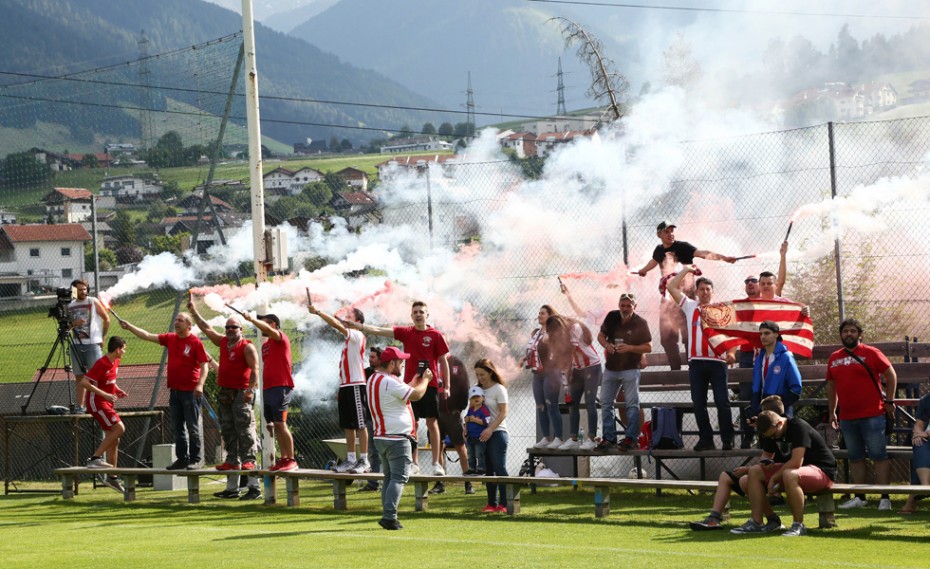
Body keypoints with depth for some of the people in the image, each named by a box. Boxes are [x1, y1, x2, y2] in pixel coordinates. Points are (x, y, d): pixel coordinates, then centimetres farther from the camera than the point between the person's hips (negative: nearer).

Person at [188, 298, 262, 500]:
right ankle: (232, 487, 13)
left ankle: (254, 487, -15)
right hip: (224, 393, 8)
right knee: (228, 433, 9)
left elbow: (254, 370, -13)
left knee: (245, 432, -12)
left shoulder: (247, 347, -6)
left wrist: (251, 389, -24)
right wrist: (193, 311, 27)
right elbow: (206, 328, 26)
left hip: (241, 394, -8)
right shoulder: (222, 342, 15)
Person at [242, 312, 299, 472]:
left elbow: (267, 329, -24)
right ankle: (284, 459, 10)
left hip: (281, 387, -9)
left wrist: (252, 319, -28)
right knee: (276, 426, 7)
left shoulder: (281, 338, -4)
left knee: (280, 424, -13)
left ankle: (291, 460, -12)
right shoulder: (265, 344, 21)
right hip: (268, 388, 9)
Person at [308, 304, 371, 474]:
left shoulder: (357, 336, -8)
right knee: (348, 426, 9)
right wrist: (341, 389, 20)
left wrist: (318, 312, -20)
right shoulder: (349, 338, 21)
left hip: (355, 385, -10)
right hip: (346, 385, 10)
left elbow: (337, 325, -22)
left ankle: (364, 461, -7)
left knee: (359, 424, -8)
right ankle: (350, 460, 13)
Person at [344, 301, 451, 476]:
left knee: (432, 422, -4)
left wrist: (446, 386, -2)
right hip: (410, 383, 3)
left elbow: (443, 361, 2)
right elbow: (379, 331, 1)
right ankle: (414, 463, 11)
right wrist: (356, 326, -8)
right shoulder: (405, 333, 7)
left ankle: (436, 463, -2)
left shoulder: (436, 335, -1)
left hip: (430, 384, -3)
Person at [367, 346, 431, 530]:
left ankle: (388, 516, 13)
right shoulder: (390, 382, -18)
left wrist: (414, 382, 21)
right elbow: (416, 395, -18)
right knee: (399, 477, -11)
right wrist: (425, 379, -2)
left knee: (389, 478, 15)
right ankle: (389, 516, -20)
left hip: (381, 437, 10)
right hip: (397, 439, -10)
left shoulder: (374, 380, 15)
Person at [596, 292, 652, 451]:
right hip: (611, 368, 5)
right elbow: (601, 335, 13)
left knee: (632, 404, -3)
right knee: (606, 403, 7)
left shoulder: (640, 323, -10)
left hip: (630, 369, -5)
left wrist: (630, 348, -23)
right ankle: (609, 437, 15)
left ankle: (631, 438, 2)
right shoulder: (612, 317, 2)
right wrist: (606, 344, -9)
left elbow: (648, 347, -9)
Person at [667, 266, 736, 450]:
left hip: (717, 361, -2)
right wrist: (686, 270, 14)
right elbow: (671, 287, 11)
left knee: (722, 402, -5)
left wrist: (731, 352, -13)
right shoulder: (690, 307, 12)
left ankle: (727, 440, -2)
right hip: (696, 361, 2)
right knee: (699, 403, 3)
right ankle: (706, 440, 9)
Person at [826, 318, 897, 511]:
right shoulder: (834, 358, 12)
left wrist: (889, 401, -2)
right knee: (855, 458, 10)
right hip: (847, 418, 5)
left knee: (879, 456, -4)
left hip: (872, 415, -5)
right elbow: (831, 386, 20)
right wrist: (831, 412, 17)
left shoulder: (871, 353, -2)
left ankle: (885, 498, -4)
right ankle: (859, 498, 16)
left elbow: (891, 375, 1)